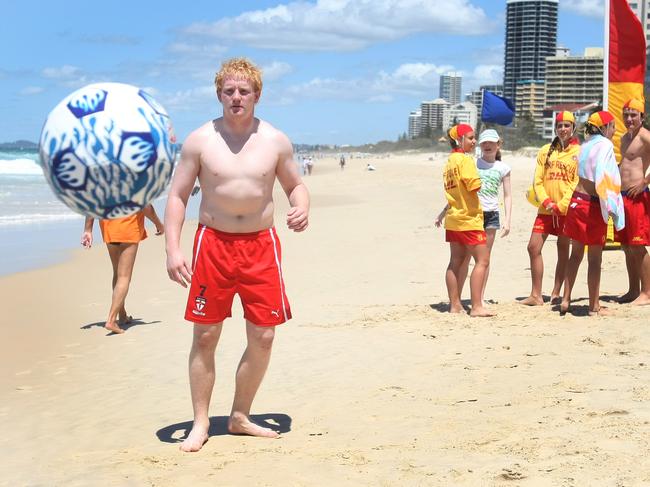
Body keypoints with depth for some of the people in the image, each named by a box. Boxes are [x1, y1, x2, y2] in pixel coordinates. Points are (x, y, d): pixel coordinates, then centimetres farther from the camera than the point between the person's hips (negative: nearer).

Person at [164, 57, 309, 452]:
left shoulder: (275, 140, 2)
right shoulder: (200, 140, -2)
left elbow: (295, 185, 14)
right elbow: (178, 195, 0)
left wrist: (302, 209, -10)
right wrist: (173, 249, -10)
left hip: (261, 245, 2)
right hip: (213, 242, -1)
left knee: (263, 337, 2)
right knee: (205, 336, 2)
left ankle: (240, 417, 21)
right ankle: (201, 423, 16)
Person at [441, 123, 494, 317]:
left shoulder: (449, 161, 14)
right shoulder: (465, 159, -13)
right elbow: (475, 186, -19)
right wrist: (479, 182, -1)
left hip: (453, 218, 9)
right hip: (469, 218, -9)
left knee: (456, 261, 11)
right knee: (482, 259, -5)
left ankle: (455, 304, 14)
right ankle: (476, 306, -9)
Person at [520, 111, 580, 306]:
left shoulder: (579, 152, -1)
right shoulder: (546, 151, 10)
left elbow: (578, 183, -7)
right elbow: (537, 181, 7)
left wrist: (561, 205, -14)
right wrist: (546, 201, -8)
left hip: (567, 210, -3)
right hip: (545, 209, 4)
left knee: (563, 251, 5)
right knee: (533, 248, -2)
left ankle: (556, 294, 14)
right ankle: (536, 295, 5)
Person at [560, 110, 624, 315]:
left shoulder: (587, 144, 9)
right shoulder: (605, 145, -13)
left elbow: (587, 173, 7)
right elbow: (604, 178, -19)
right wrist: (610, 206, -15)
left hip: (577, 199, 7)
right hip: (593, 205, -7)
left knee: (576, 252, 16)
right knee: (595, 257, 3)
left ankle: (566, 299, 19)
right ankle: (594, 306, 11)